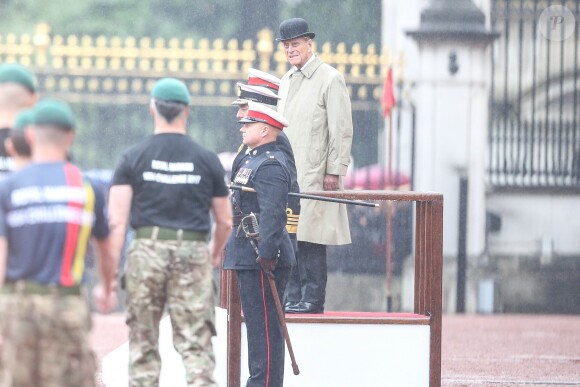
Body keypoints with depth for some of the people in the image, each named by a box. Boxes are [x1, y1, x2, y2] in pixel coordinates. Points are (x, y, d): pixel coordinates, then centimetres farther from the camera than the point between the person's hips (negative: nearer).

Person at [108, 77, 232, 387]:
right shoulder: (206, 159, 4)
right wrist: (214, 254, 31)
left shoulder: (134, 158, 1)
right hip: (193, 252, 0)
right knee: (196, 342, -2)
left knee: (143, 343, 10)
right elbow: (224, 221, 12)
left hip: (146, 249, 0)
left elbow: (116, 220, -7)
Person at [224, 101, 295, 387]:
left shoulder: (270, 166, -16)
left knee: (264, 325, -7)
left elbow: (273, 214, -24)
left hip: (261, 258, -11)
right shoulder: (253, 160, 18)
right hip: (248, 256, 11)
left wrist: (267, 255, -28)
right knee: (255, 322, 14)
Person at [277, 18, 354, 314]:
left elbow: (341, 130, -7)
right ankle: (294, 298, 7)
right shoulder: (286, 81, 18)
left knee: (310, 237, -8)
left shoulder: (330, 79, -4)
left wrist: (334, 171, -13)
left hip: (313, 175, -7)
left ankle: (313, 299, -5)